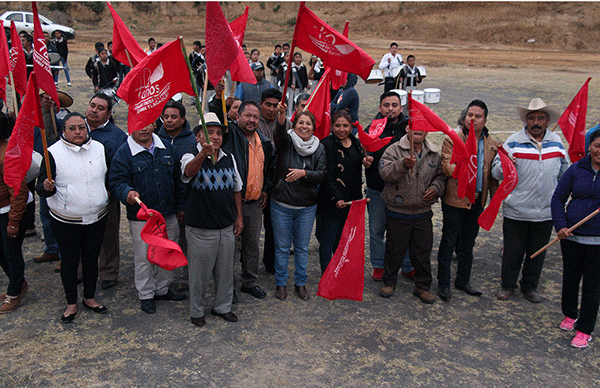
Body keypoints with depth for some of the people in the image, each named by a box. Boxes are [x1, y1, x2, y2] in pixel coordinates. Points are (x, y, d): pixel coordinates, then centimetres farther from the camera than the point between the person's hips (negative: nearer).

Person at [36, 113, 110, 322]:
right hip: (65, 221, -3)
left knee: (91, 258, 15)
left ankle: (89, 297, 33)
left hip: (96, 217, 3)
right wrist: (46, 187, -31)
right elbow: (41, 187, -10)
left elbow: (109, 176, 18)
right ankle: (71, 303, 27)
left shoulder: (99, 148, 2)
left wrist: (108, 190, 1)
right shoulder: (54, 153, -10)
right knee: (69, 260, 9)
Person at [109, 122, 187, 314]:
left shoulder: (167, 149, 6)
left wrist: (180, 206, 14)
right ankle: (146, 295, 25)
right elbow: (117, 181, -12)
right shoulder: (124, 153, -8)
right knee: (144, 257, 6)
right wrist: (127, 192, -35)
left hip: (169, 214, 5)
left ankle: (162, 289, 35)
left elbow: (177, 179, 13)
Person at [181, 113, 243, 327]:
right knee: (200, 272, 8)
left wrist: (239, 216, 12)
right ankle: (196, 311, 29)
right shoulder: (192, 157, -11)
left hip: (227, 227, 5)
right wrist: (203, 154, -56)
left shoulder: (229, 158, 6)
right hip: (201, 228, -5)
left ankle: (223, 306, 36)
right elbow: (188, 171, -36)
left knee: (225, 270, 16)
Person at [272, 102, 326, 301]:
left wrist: (303, 173, -23)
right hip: (281, 204, -2)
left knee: (302, 247, 13)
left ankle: (301, 283, 29)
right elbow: (279, 133, -28)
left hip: (307, 207, 2)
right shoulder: (286, 141, -5)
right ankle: (281, 283, 26)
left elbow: (321, 174, -5)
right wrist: (281, 118, -49)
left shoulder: (319, 148, 2)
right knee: (282, 247, 8)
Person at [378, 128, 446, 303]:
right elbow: (385, 172, -22)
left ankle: (423, 286, 27)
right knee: (395, 250, 11)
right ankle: (389, 282, 31)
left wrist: (436, 188, -5)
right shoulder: (394, 150, -7)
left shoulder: (434, 154, 7)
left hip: (423, 213, 3)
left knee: (423, 252, 10)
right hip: (398, 213, -3)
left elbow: (441, 176, 16)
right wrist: (403, 165, -39)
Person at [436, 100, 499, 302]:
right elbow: (446, 166, -17)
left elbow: (493, 175, 15)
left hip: (478, 201, 5)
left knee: (468, 243, 16)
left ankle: (463, 281, 30)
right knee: (448, 243, 3)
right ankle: (443, 283, 16)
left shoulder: (492, 145, 9)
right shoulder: (452, 139, -6)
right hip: (455, 200, -5)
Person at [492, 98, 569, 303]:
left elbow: (564, 173, 18)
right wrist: (505, 166, -27)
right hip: (516, 210, -3)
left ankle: (529, 287, 33)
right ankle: (507, 285, 28)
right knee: (513, 251, 8)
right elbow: (495, 171, -6)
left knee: (537, 253, 14)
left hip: (545, 211, 3)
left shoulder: (556, 142, 6)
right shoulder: (513, 142, -5)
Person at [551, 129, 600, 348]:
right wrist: (560, 225, -7)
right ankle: (570, 314, 40)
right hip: (572, 237, 2)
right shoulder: (576, 169, 0)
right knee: (570, 278, 16)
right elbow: (558, 199, 5)